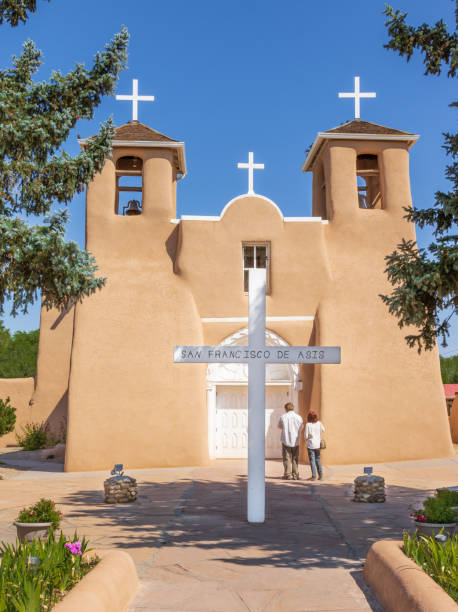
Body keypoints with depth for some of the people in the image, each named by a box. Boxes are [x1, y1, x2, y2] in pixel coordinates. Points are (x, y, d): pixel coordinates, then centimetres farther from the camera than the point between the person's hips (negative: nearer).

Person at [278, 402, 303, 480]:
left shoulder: (283, 417, -7)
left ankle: (288, 475, 2)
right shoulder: (299, 417, -4)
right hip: (296, 441, 2)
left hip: (286, 440, -2)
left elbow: (280, 426, 9)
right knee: (295, 459, 12)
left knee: (287, 458, 5)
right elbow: (301, 428, 10)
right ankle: (295, 475, 11)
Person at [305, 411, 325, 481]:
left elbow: (306, 435, -10)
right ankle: (320, 475, 14)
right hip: (318, 444, 3)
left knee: (312, 461, 2)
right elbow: (323, 430, 18)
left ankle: (314, 476, -1)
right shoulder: (319, 423, -2)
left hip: (310, 445, -3)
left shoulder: (308, 424, -11)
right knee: (318, 460, 14)